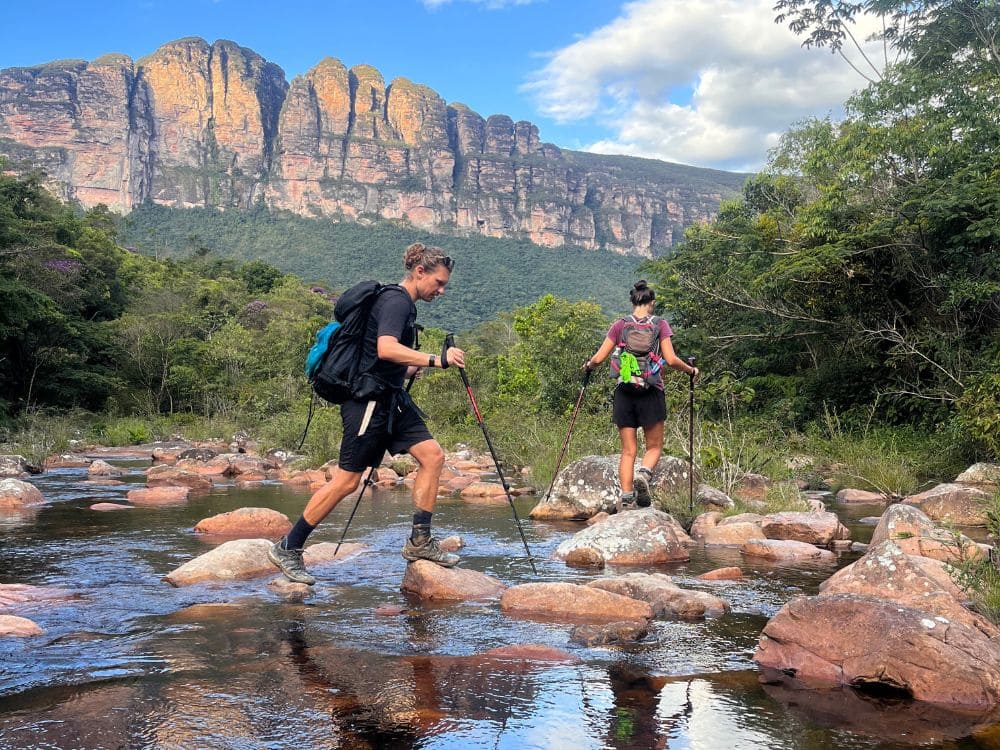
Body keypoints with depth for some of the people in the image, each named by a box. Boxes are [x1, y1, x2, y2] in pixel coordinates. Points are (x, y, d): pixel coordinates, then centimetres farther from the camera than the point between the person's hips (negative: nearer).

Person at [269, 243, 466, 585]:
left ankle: (419, 541, 6)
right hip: (369, 399, -10)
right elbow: (385, 349, -31)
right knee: (347, 480, -5)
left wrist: (418, 368, 15)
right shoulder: (395, 301, -14)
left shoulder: (403, 304, 16)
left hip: (392, 400, 10)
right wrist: (435, 360, -32)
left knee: (432, 455, 1)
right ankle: (287, 548, 6)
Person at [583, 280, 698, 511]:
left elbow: (599, 358, 1)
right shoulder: (660, 325, 0)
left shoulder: (620, 325, 3)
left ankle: (626, 499, -2)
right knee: (654, 446, 13)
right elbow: (671, 359, -8)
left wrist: (588, 366, 22)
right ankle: (643, 475, -16)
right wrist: (691, 370, 9)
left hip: (624, 392, 2)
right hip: (651, 394, -2)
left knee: (628, 450, 7)